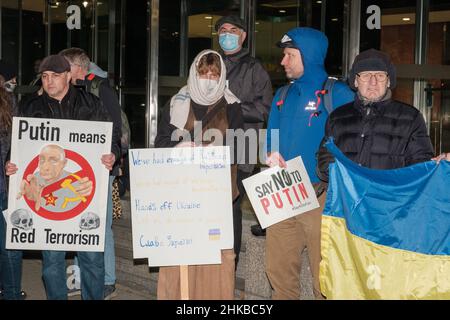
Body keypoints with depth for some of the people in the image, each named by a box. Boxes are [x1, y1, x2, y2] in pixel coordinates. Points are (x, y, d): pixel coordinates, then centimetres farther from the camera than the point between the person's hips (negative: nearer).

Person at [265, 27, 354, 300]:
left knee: (323, 275, -1)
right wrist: (273, 156, -1)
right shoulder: (282, 96, 14)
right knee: (278, 270, 10)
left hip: (321, 196, -6)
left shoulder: (338, 94, -5)